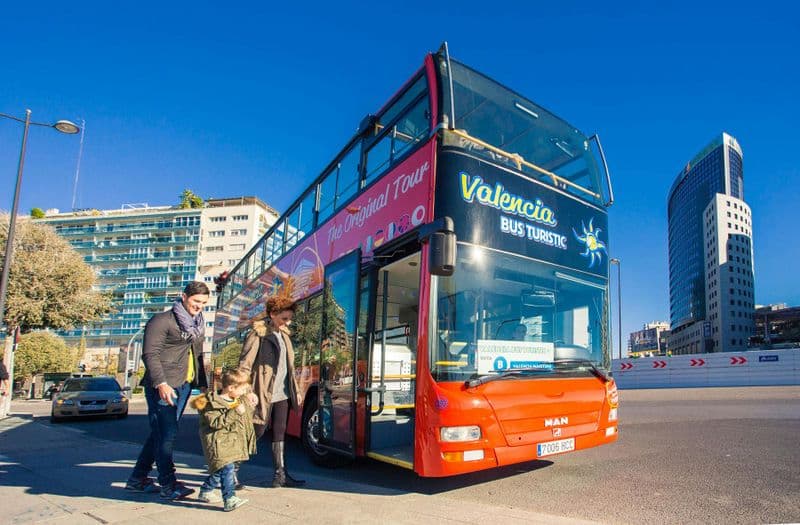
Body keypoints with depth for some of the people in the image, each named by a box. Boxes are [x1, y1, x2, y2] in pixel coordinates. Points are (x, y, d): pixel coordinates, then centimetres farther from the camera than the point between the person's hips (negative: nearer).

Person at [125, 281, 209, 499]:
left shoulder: (198, 325, 16)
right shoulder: (162, 320, -9)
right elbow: (150, 354, -14)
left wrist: (202, 383, 15)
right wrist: (161, 383, -22)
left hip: (184, 385, 8)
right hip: (163, 386, -8)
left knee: (162, 433, 14)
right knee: (165, 434, -3)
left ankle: (138, 479, 27)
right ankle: (168, 485, 7)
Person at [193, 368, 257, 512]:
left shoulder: (238, 400, 10)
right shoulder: (213, 403, -17)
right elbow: (215, 422, -27)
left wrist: (250, 397, 9)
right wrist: (235, 413, -32)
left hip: (232, 443, 9)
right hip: (218, 443, -9)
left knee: (220, 470, 19)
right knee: (226, 468, -21)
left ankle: (205, 491, 37)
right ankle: (229, 500, -23)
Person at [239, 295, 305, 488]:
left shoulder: (283, 334, 12)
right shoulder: (258, 334, -12)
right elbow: (245, 365, -14)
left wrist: (296, 390, 17)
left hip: (282, 394, 7)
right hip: (263, 394, -7)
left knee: (279, 434, 11)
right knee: (257, 432, 0)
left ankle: (280, 474, 18)